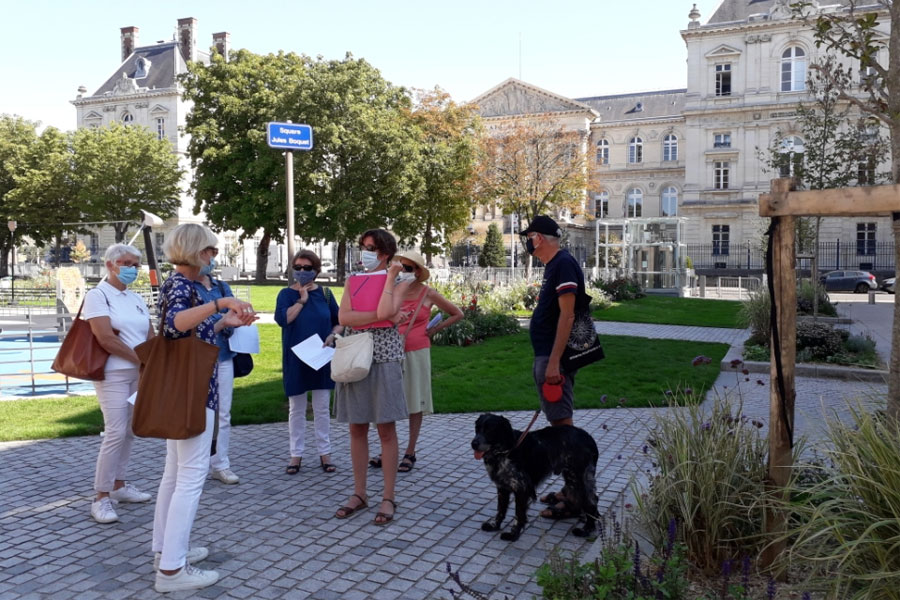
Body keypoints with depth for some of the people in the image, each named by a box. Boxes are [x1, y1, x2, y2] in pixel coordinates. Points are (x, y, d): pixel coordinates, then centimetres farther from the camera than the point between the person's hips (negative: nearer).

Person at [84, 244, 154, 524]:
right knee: (115, 433, -10)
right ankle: (101, 499, -2)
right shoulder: (97, 295, -7)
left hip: (140, 374, 7)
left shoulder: (137, 299, 13)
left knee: (130, 432, 11)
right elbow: (105, 338, -17)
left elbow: (150, 337, 12)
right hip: (113, 374, -7)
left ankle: (119, 485, 23)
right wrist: (142, 360, -14)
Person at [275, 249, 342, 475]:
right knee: (297, 409, 8)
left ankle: (324, 452, 17)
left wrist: (333, 334, -10)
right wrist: (302, 300, -15)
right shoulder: (286, 294, 0)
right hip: (296, 360, -1)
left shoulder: (325, 294, 4)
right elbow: (282, 318, -18)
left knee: (322, 408, 8)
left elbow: (340, 321, 9)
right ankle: (296, 454, 18)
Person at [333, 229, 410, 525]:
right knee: (357, 428, 8)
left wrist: (390, 275, -9)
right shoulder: (352, 281, 11)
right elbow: (343, 317, -6)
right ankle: (359, 493, 20)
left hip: (384, 357, -4)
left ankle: (388, 497, 9)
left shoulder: (397, 281, 1)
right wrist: (379, 316, -13)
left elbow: (385, 311, -19)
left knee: (386, 429, 1)